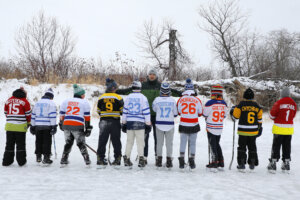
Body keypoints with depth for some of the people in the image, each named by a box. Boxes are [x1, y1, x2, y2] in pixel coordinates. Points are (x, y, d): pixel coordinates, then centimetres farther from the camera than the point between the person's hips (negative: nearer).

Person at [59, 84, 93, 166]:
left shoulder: (65, 101, 15)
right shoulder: (85, 103, 4)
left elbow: (62, 115, 16)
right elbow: (87, 116, 2)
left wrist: (61, 124, 27)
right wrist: (88, 128, 4)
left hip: (66, 125, 4)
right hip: (78, 126, -3)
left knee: (68, 143, 18)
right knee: (81, 143, 5)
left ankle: (63, 160, 16)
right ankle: (87, 161, 0)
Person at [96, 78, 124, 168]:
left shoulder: (101, 98, 3)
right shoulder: (118, 98, -6)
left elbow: (98, 111, 11)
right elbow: (122, 110, -1)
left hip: (103, 121, 2)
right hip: (115, 122, -2)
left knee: (102, 141, 7)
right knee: (116, 141, 6)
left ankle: (100, 159, 7)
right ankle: (117, 159, 8)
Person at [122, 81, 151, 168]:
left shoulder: (128, 97, 6)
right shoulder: (143, 98, -4)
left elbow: (125, 111, 9)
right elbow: (146, 112, -4)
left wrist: (123, 123, 17)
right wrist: (148, 124, 1)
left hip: (129, 122, 3)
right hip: (140, 123, -3)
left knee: (129, 141, 11)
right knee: (140, 142, 0)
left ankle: (127, 159, 14)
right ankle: (141, 159, -5)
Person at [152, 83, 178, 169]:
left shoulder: (157, 100, -9)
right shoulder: (172, 100, -8)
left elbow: (154, 109, 10)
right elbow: (175, 114, 0)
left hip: (159, 124, 0)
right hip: (170, 124, 0)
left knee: (159, 143, 12)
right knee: (169, 143, 9)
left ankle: (159, 161, 15)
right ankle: (169, 161, 10)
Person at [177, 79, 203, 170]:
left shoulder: (181, 99, -5)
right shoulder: (197, 100, -5)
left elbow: (178, 112, 3)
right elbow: (200, 113, 3)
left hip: (183, 125, 0)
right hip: (194, 125, 0)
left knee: (183, 142, 9)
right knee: (192, 143, 9)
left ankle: (182, 160, 7)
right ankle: (191, 161, 12)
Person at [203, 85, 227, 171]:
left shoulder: (209, 103, -17)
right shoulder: (224, 103, -1)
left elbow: (205, 115, -8)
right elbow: (224, 116, 9)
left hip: (211, 128, -5)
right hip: (220, 128, 5)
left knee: (212, 145, 4)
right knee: (217, 144, 18)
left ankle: (214, 162, 6)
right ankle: (221, 163, 19)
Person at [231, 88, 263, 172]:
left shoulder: (241, 104, -9)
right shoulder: (257, 106, 3)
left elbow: (235, 116, -5)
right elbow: (259, 118, 10)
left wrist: (232, 111, 16)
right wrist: (259, 128, 21)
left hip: (243, 131, -3)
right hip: (253, 131, 3)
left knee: (242, 147, 5)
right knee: (252, 147, 15)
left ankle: (241, 164, 3)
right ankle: (252, 163, 21)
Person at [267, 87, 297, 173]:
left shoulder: (279, 103, -11)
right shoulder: (293, 103, 3)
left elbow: (272, 115, -5)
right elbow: (293, 115, 13)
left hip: (279, 128, -4)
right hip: (289, 128, 4)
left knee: (276, 146, 4)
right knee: (287, 146, 12)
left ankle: (273, 163, 5)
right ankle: (286, 163, 16)